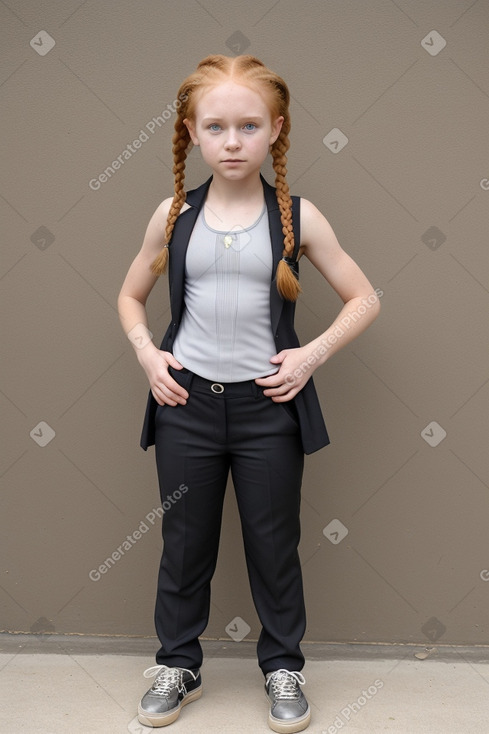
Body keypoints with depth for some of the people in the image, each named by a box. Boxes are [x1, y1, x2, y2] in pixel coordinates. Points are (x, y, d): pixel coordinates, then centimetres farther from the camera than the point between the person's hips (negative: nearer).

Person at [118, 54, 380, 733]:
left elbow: (364, 299, 2)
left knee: (274, 542, 11)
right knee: (186, 543, 14)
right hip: (187, 402, 2)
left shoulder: (297, 216, -3)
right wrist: (147, 353, -2)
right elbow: (131, 297, 14)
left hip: (268, 403, -1)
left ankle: (283, 667, 33)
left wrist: (312, 354, -9)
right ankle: (178, 665, 35)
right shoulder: (174, 215, 1)